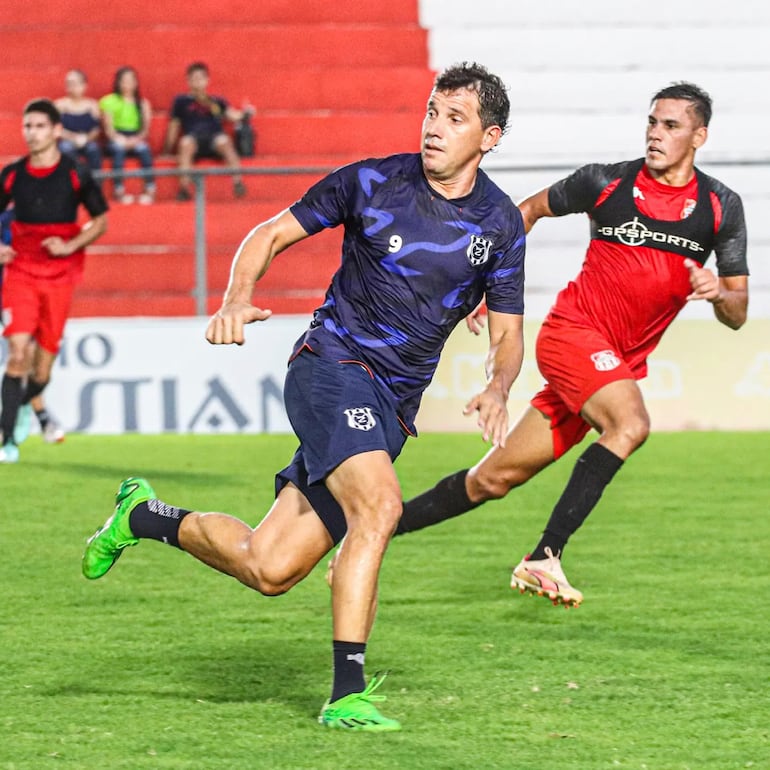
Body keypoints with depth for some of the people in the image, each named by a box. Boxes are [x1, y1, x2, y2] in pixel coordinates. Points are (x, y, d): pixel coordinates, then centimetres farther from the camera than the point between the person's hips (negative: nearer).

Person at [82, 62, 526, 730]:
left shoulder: (500, 223, 2)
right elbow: (271, 235, 4)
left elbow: (507, 332, 8)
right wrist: (237, 298, -15)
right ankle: (347, 694, -23)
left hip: (391, 408, 4)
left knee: (269, 569, 0)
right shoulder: (372, 182, -5)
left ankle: (146, 516, 28)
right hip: (333, 366, -4)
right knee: (380, 503, -31)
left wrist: (498, 388, -14)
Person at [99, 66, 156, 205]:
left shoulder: (143, 103, 18)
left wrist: (136, 139, -14)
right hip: (116, 139, -1)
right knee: (118, 148, -36)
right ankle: (119, 191, -43)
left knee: (144, 149, -33)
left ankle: (150, 191, -39)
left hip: (137, 140, 1)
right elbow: (108, 128, 3)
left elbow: (146, 128, 6)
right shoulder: (109, 101, 13)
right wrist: (118, 138, -17)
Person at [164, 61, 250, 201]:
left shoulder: (217, 101, 25)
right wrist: (167, 150, 13)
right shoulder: (182, 101, 21)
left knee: (224, 141, -34)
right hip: (193, 142, -1)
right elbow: (174, 126, 20)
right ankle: (184, 188, -40)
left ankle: (238, 182, -40)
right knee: (186, 142, -36)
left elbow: (233, 116, 14)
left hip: (214, 140, 1)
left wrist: (244, 113, -7)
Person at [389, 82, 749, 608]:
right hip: (572, 329, -4)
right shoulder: (606, 182, -4)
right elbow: (529, 211, 15)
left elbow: (737, 315, 5)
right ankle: (544, 558, -31)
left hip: (623, 362, 4)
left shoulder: (721, 206, 3)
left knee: (494, 479, 5)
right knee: (631, 424, -33)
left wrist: (719, 294, -18)